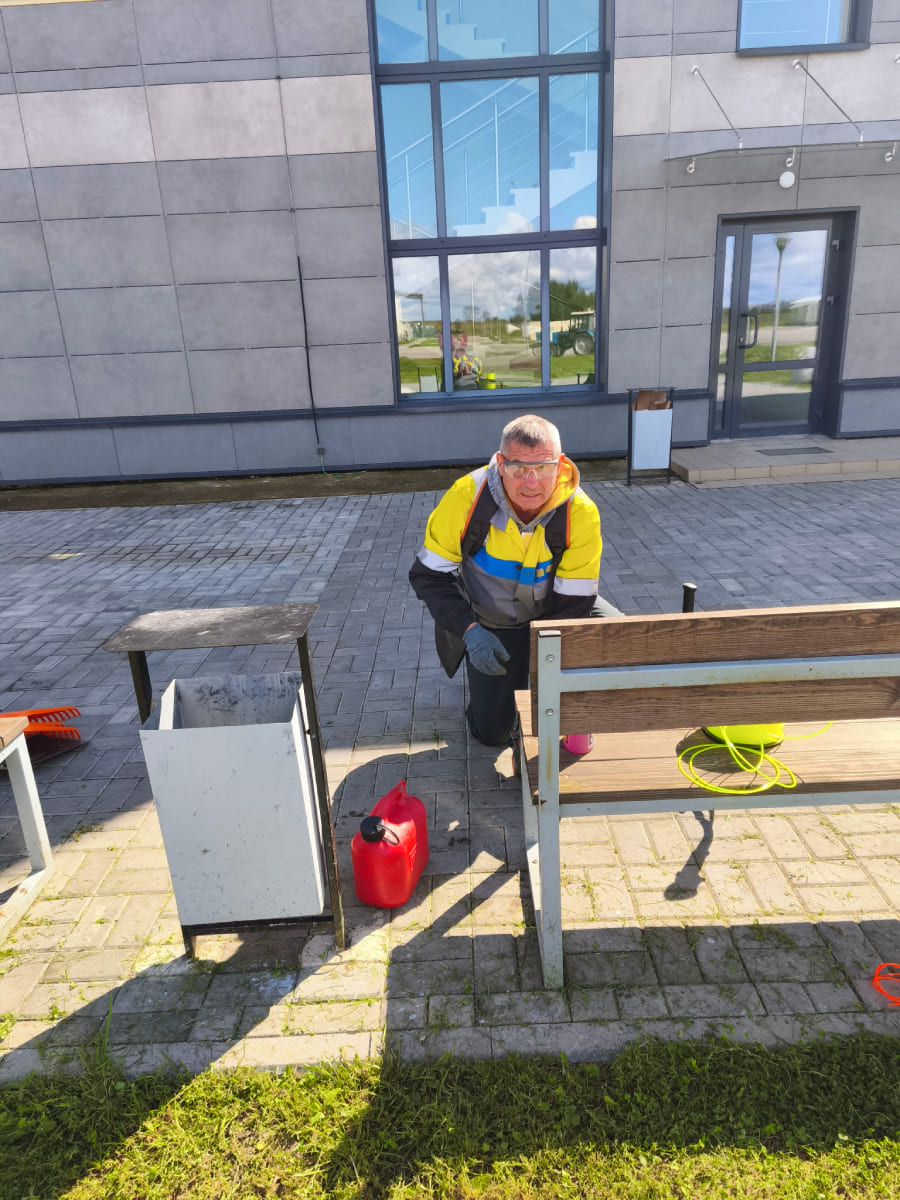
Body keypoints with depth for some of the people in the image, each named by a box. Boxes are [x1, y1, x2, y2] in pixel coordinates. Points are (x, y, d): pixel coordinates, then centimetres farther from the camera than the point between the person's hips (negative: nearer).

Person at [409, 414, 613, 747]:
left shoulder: (580, 511, -27)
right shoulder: (467, 495, -27)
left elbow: (572, 602, -23)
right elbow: (428, 575, -18)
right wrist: (469, 630, -30)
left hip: (550, 614, 1)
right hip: (489, 625, 0)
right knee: (492, 732, 0)